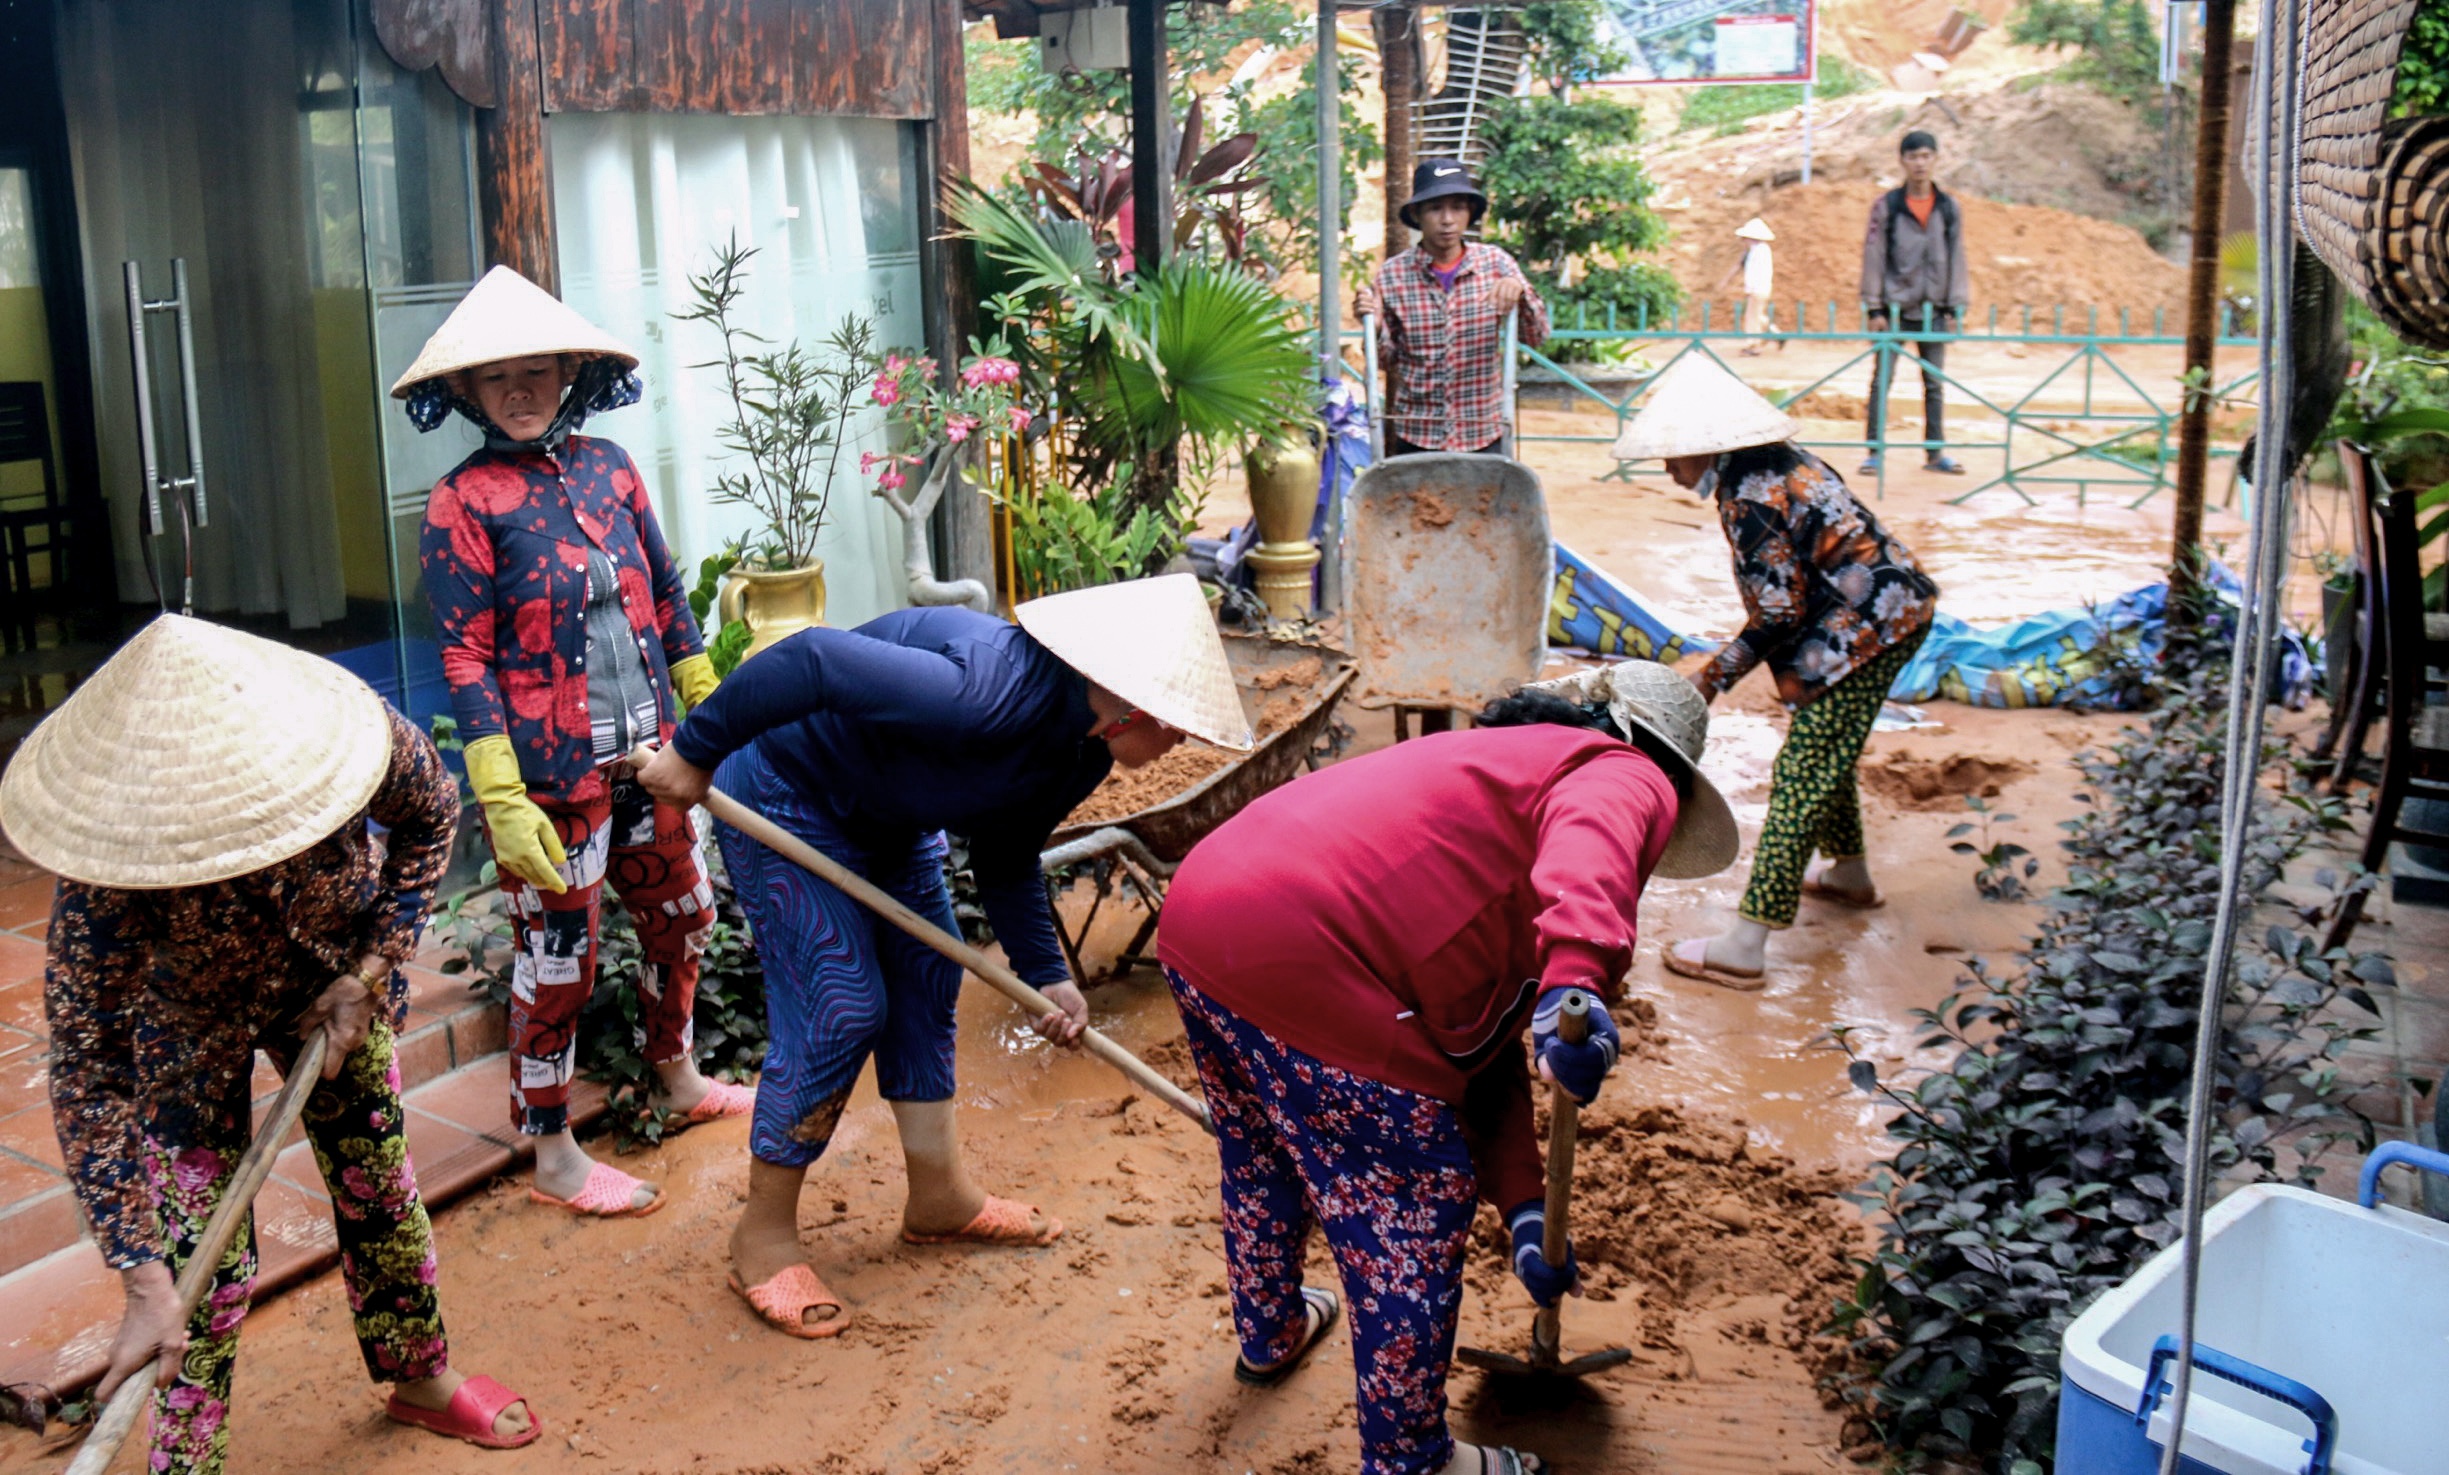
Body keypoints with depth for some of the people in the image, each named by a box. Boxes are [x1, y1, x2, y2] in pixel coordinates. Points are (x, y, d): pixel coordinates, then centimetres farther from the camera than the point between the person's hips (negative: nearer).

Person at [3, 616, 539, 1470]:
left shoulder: (351, 735, -36)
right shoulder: (107, 870, -39)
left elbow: (430, 819, -10)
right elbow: (88, 1077, -32)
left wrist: (366, 974, -16)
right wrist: (143, 1285, -34)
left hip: (333, 979, 3)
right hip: (188, 1022, -3)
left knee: (379, 1185, 16)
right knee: (202, 1254, -8)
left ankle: (422, 1381, 40)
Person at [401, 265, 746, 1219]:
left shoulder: (606, 466, 7)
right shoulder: (463, 504, -9)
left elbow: (666, 596, 14)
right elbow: (465, 663, -13)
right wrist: (502, 803, -18)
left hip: (647, 754, 6)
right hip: (553, 772, -6)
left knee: (681, 913, 19)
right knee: (558, 954, 4)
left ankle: (679, 1082, 42)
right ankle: (553, 1156, 20)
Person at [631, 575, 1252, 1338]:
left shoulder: (1080, 750, -8)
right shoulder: (991, 693, -38)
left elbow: (1006, 860, 5)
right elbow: (815, 659, -39)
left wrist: (1046, 975, -5)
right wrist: (695, 750, -30)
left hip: (887, 812, 9)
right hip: (785, 797, -9)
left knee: (928, 979, 11)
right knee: (842, 1008, -10)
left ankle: (939, 1196, 26)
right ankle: (764, 1237, 5)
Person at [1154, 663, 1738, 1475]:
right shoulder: (1626, 776, 7)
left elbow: (1484, 1042, 28)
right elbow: (1592, 840, -23)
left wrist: (1523, 1207, 24)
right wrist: (1578, 975, -41)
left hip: (1198, 910, 10)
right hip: (1307, 956, -10)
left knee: (1264, 1159, 34)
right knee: (1413, 1216, 9)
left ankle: (1268, 1332, 59)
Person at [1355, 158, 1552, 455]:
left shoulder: (1495, 263, 0)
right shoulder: (1393, 275, -2)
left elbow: (1537, 337, -3)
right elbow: (1388, 358, 6)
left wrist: (1519, 291, -21)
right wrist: (1374, 327, -14)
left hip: (1484, 434, 1)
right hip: (1416, 437, -1)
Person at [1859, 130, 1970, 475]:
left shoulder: (1949, 207, 6)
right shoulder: (1886, 206, -1)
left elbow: (1956, 258, 9)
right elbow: (1873, 256, -1)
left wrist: (1955, 307, 4)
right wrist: (1874, 308, -6)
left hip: (1933, 310, 3)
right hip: (1894, 308, -2)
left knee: (1935, 383, 7)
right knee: (1881, 381, -4)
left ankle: (1935, 451, 15)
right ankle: (1875, 452, 2)